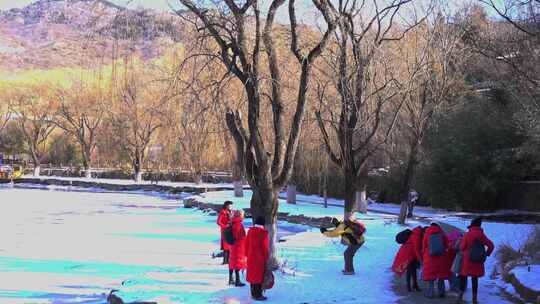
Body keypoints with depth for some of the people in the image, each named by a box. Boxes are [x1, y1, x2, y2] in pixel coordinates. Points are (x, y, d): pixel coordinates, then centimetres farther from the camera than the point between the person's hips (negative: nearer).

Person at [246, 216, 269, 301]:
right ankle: (258, 295, 3)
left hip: (251, 257, 6)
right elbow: (266, 246, -12)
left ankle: (253, 294, 22)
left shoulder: (250, 231, 3)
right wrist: (266, 257, -1)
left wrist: (247, 255, 18)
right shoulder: (263, 232, -15)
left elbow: (247, 244, 8)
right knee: (259, 274, 1)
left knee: (252, 274, 13)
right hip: (260, 257, -6)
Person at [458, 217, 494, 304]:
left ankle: (460, 297, 0)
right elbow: (491, 246, -2)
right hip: (478, 261, 3)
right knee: (475, 279, 11)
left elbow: (462, 247, -7)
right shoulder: (482, 235, 1)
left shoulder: (467, 235, -9)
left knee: (463, 277, 7)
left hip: (467, 260, -3)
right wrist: (486, 254, 8)